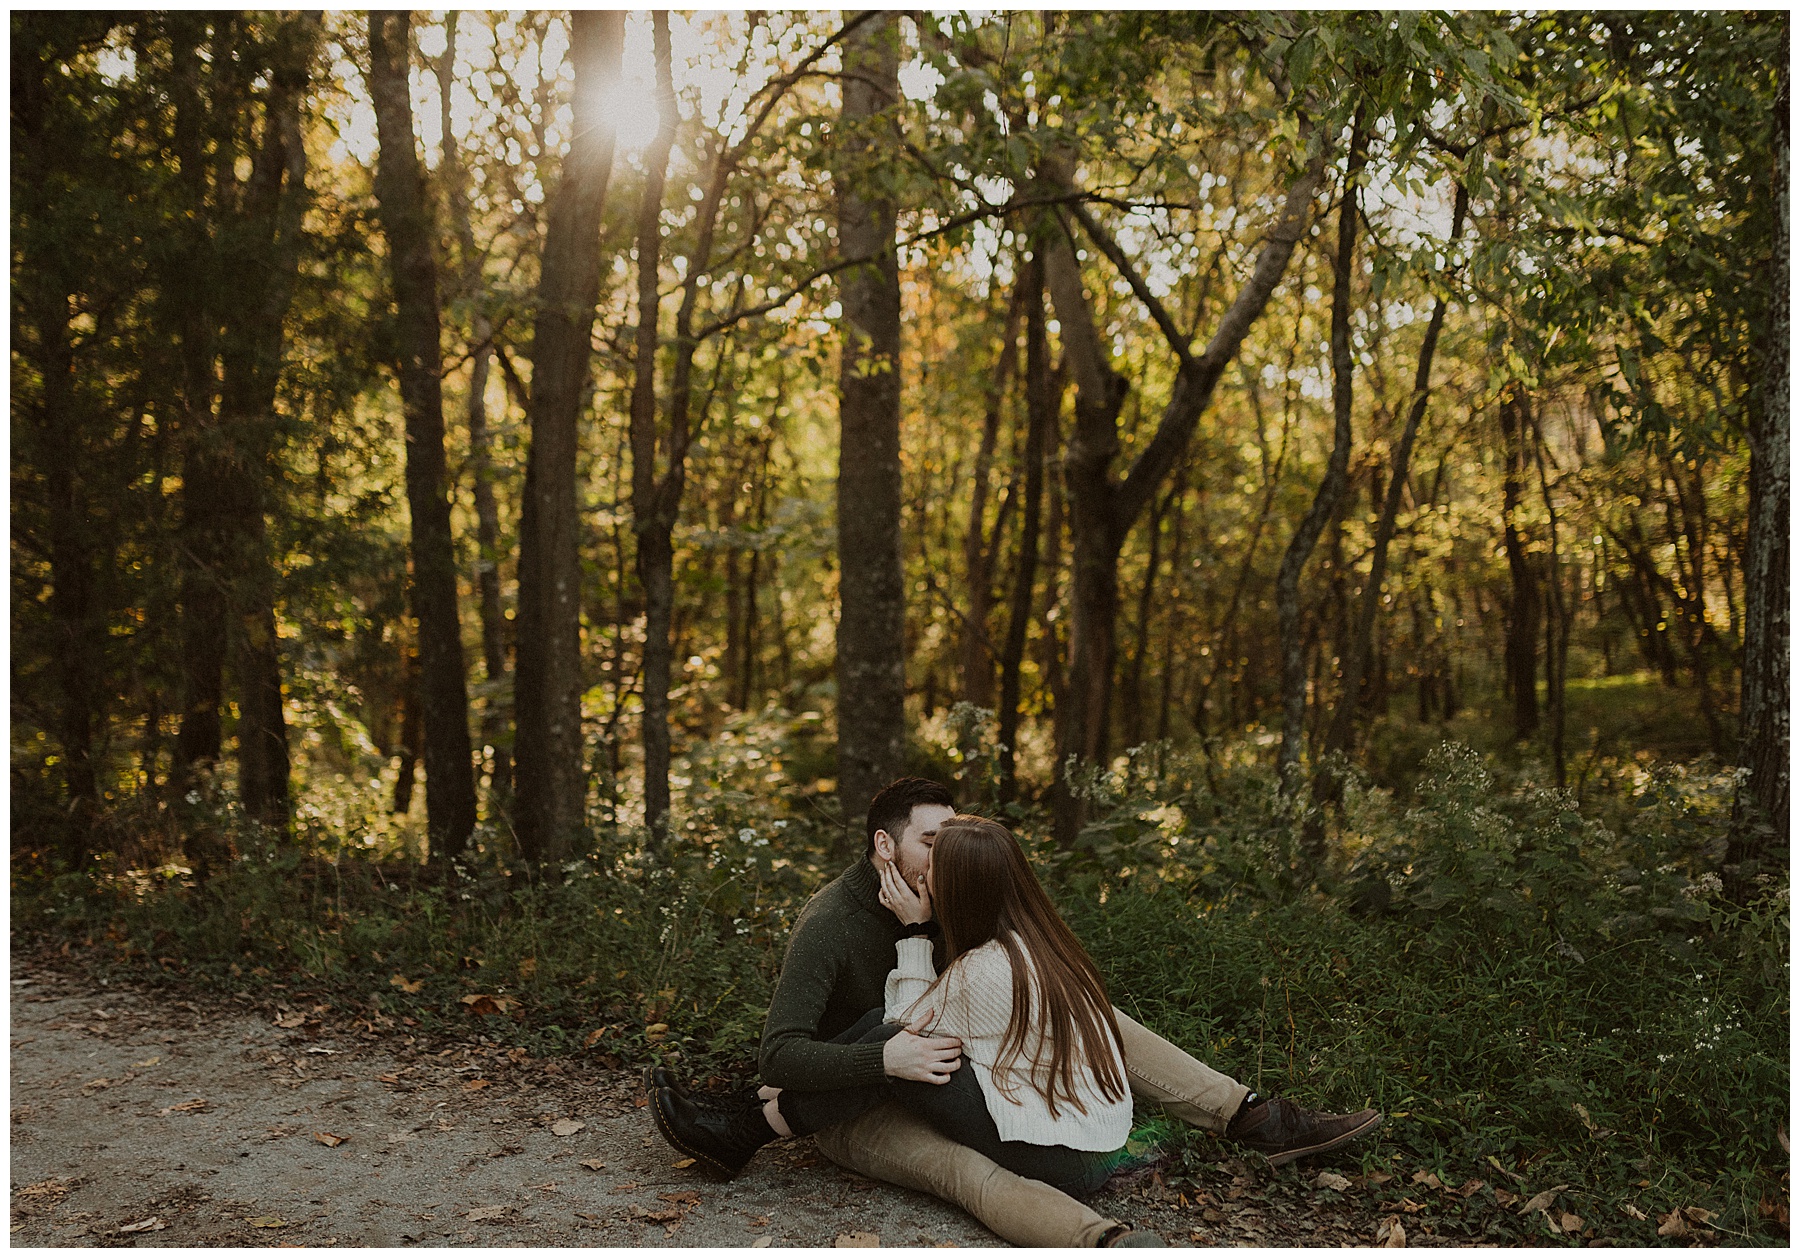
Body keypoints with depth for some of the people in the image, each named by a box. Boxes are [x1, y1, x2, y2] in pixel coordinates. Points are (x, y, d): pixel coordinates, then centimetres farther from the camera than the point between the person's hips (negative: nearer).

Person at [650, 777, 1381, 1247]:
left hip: (932, 1070, 8)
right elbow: (779, 1056, -34)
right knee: (964, 1168, -41)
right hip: (851, 1106, -7)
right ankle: (1107, 1243, -66)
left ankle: (1253, 1119, -7)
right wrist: (886, 1060, -46)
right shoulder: (828, 927, -26)